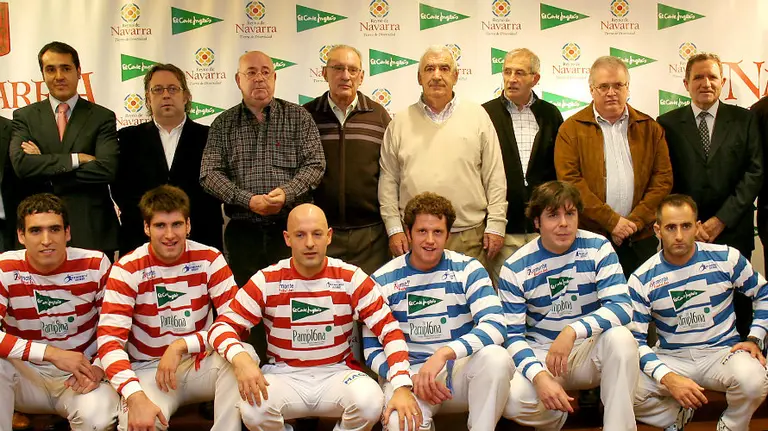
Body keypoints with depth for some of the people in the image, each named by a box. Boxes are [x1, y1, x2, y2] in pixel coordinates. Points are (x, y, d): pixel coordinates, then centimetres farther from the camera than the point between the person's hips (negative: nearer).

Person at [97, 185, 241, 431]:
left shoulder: (209, 259, -7)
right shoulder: (127, 270, -10)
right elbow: (109, 340, -19)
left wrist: (181, 346, -25)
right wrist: (136, 397, -34)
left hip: (201, 364, 2)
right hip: (150, 369, -2)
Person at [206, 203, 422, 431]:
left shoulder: (352, 279, -7)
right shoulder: (266, 281, -6)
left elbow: (390, 331, -9)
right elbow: (221, 326, -6)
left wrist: (402, 387, -23)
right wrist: (240, 357, -30)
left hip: (337, 373, 0)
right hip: (284, 375, 0)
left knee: (370, 402, -31)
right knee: (253, 409, -31)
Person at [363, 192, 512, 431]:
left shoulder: (468, 270, -2)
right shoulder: (383, 281, -1)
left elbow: (495, 325, -15)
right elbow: (373, 351, 0)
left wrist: (444, 353, -30)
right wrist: (411, 379, -19)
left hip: (461, 368, 1)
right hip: (410, 372, -1)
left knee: (496, 357, -32)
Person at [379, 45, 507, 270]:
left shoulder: (477, 116, 7)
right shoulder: (400, 123, 8)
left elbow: (495, 177, 6)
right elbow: (388, 181, 8)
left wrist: (496, 225, 1)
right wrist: (394, 228, 2)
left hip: (469, 235, 0)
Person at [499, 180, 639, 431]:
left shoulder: (598, 248, -7)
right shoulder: (515, 268, -8)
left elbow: (622, 307, -17)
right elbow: (512, 334, -10)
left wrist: (572, 331, -33)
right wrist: (539, 376, -28)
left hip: (590, 351, 0)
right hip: (540, 355, 0)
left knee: (620, 337, -33)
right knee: (512, 399, -31)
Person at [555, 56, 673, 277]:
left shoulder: (650, 128, 11)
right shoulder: (572, 129, 3)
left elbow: (663, 178, 6)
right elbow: (570, 180, -7)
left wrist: (636, 221, -6)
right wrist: (612, 221, -11)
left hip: (640, 239, 2)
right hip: (589, 238, -2)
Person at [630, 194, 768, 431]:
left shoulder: (726, 258, -4)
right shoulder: (642, 280, -8)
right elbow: (636, 339, -8)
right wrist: (668, 378, -23)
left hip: (723, 351, 0)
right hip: (671, 358, 0)